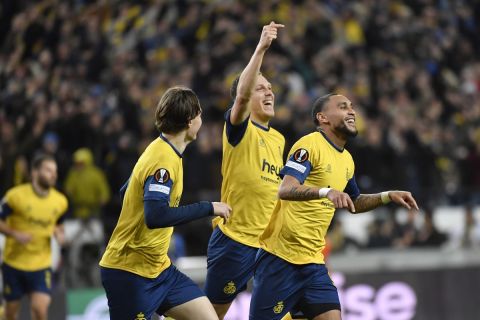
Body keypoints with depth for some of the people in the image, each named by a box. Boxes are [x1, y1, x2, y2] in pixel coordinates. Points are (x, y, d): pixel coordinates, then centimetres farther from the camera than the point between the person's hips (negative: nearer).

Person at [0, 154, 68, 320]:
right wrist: (15, 234, -21)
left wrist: (60, 234, -5)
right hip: (14, 261, -1)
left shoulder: (60, 201, 0)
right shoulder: (15, 195, -12)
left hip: (41, 265, 1)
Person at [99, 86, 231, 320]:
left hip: (158, 268, 9)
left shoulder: (161, 150, 9)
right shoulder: (164, 159, -20)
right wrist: (209, 208, -25)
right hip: (131, 273, -9)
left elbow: (126, 192, 20)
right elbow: (155, 216, -32)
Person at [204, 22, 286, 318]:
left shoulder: (278, 139, 14)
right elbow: (242, 96, -29)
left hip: (269, 243, 6)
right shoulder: (240, 129, -7)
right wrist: (261, 49, -37)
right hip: (235, 240, -6)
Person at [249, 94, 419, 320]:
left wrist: (388, 196, 18)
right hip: (280, 258, -7)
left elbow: (353, 202, 31)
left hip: (313, 262, 7)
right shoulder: (310, 145, -11)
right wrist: (327, 191, -39)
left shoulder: (346, 160, 15)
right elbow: (285, 190, -25)